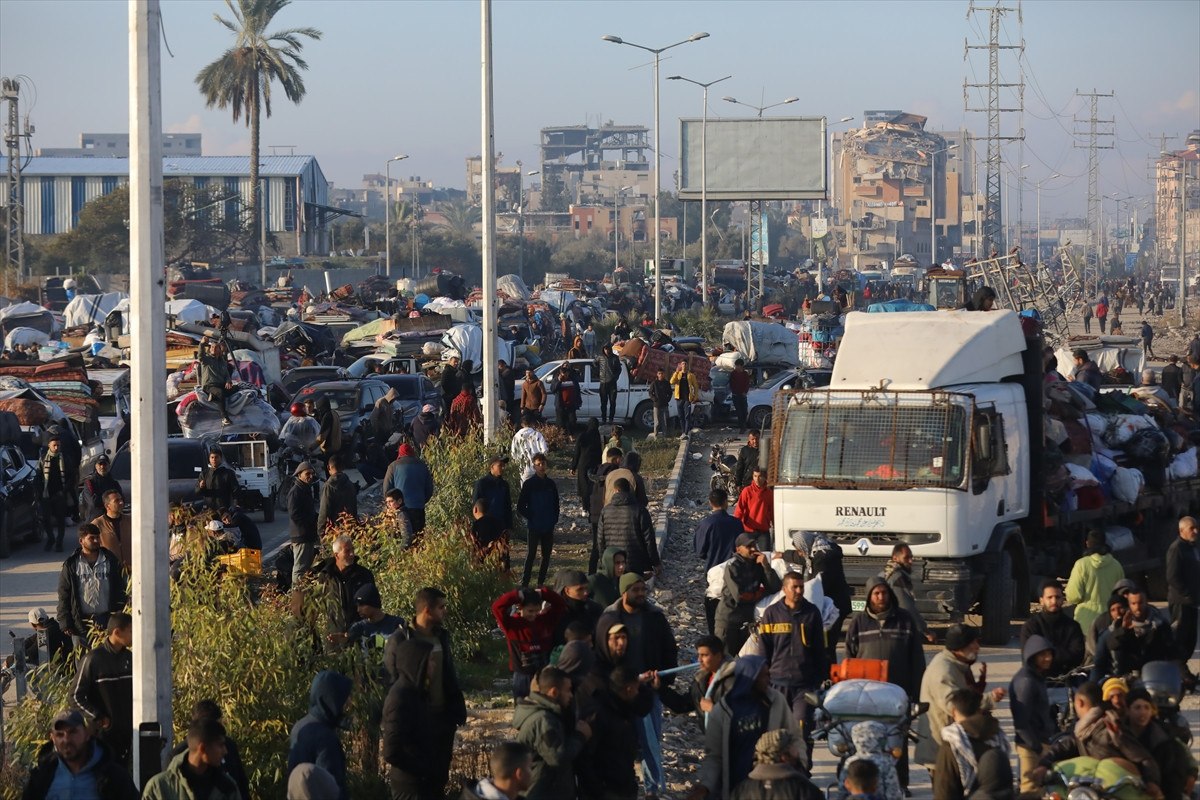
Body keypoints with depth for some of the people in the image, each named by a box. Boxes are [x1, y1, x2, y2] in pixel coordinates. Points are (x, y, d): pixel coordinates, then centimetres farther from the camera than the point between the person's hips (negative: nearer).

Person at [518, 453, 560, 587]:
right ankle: (524, 582, -4)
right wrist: (531, 518, -6)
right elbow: (520, 507, -2)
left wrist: (554, 520, 5)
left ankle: (541, 582, 16)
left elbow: (556, 504, 15)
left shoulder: (551, 484, 6)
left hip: (549, 527, 4)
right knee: (531, 555, -6)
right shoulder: (529, 484, -4)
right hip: (534, 527, -4)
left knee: (546, 555, 8)